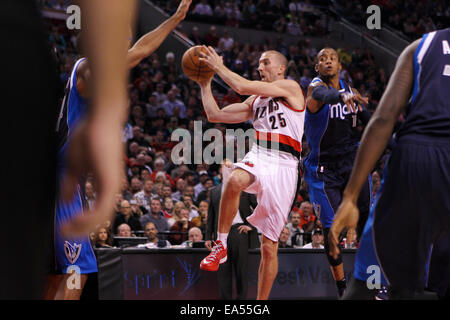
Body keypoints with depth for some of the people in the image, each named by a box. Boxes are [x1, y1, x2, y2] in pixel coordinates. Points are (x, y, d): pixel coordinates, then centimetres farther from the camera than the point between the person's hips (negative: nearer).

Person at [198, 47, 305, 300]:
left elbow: (243, 87, -7)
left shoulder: (290, 87, 2)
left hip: (283, 165, -4)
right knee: (235, 180, -37)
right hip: (258, 157, 4)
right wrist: (205, 83, 22)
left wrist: (219, 66, 4)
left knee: (269, 246, -1)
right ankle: (221, 246, -23)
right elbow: (215, 115, 23)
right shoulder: (255, 101, 24)